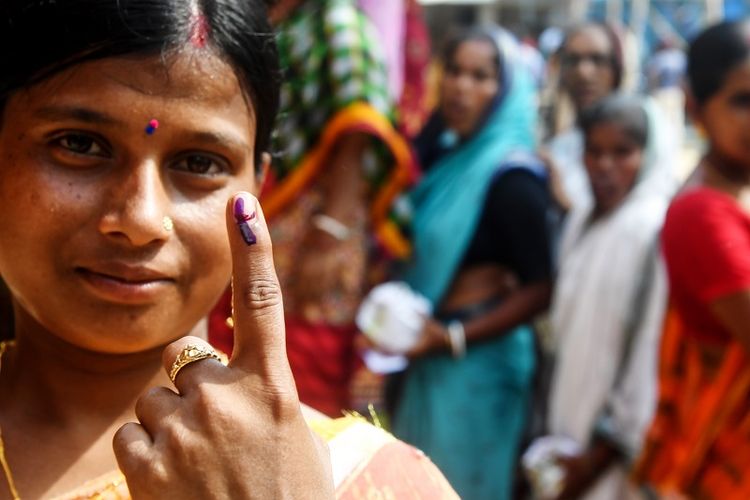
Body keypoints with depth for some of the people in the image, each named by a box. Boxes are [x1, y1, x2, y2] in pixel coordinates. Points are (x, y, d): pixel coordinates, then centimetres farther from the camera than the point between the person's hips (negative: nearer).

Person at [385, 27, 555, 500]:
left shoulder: (512, 177, -17)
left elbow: (540, 289, -17)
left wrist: (453, 338, -18)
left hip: (478, 359, -7)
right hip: (431, 352, 7)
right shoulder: (446, 153, 5)